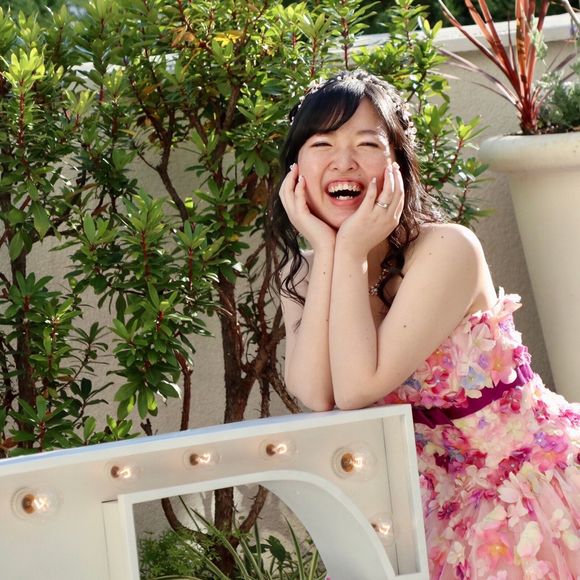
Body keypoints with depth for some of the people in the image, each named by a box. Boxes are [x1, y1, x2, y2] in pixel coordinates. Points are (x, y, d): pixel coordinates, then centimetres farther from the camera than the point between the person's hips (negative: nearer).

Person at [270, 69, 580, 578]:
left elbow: (359, 388, -27)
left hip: (535, 475, -5)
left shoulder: (447, 249, -21)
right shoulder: (300, 272, -3)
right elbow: (315, 396, -20)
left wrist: (352, 251, -26)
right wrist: (326, 249, -20)